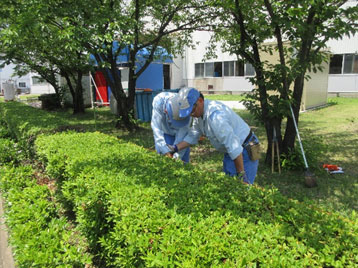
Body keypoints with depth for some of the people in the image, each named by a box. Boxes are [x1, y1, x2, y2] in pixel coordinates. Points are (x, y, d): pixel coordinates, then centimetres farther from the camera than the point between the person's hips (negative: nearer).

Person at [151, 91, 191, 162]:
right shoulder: (158, 101, -35)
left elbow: (183, 131, -29)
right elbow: (157, 128, -35)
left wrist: (177, 154, -33)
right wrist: (165, 150, -42)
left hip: (180, 131, 1)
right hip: (165, 131, -1)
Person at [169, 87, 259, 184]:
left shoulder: (214, 115, -32)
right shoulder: (199, 111, 0)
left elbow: (233, 145, -32)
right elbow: (192, 137, 10)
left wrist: (241, 174, -25)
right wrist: (175, 148, -3)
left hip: (244, 153, -9)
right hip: (231, 153, 10)